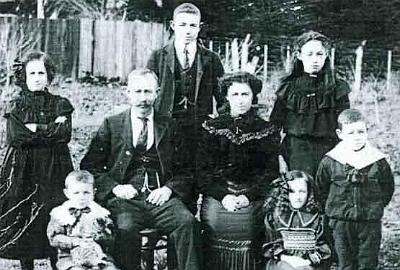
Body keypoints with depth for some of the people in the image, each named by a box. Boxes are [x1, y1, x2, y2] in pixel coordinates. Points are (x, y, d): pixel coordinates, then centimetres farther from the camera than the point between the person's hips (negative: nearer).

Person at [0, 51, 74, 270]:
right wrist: (51, 128, -9)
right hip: (22, 173, 1)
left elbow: (64, 135, -8)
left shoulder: (60, 104, 8)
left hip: (53, 172, 0)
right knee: (22, 221, 1)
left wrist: (36, 128, -9)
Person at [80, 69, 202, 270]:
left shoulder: (168, 126, 15)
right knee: (125, 228, -33)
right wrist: (115, 187, -6)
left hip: (159, 198, 1)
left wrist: (169, 188, -7)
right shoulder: (111, 125, 13)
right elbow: (89, 166, 9)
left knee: (187, 222, -28)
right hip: (124, 198, -1)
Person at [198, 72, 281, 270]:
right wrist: (223, 196, -10)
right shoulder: (212, 127, 10)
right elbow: (203, 170, 5)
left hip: (252, 199, -1)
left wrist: (248, 196, -10)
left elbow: (271, 172, 5)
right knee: (213, 216, -18)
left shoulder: (267, 131, 9)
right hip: (218, 197, 1)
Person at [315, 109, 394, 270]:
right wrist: (333, 207, 4)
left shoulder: (378, 161, -5)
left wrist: (376, 206, 2)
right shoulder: (329, 162, -7)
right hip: (341, 222, 0)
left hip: (370, 222, 0)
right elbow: (321, 189, 7)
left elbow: (387, 188, 8)